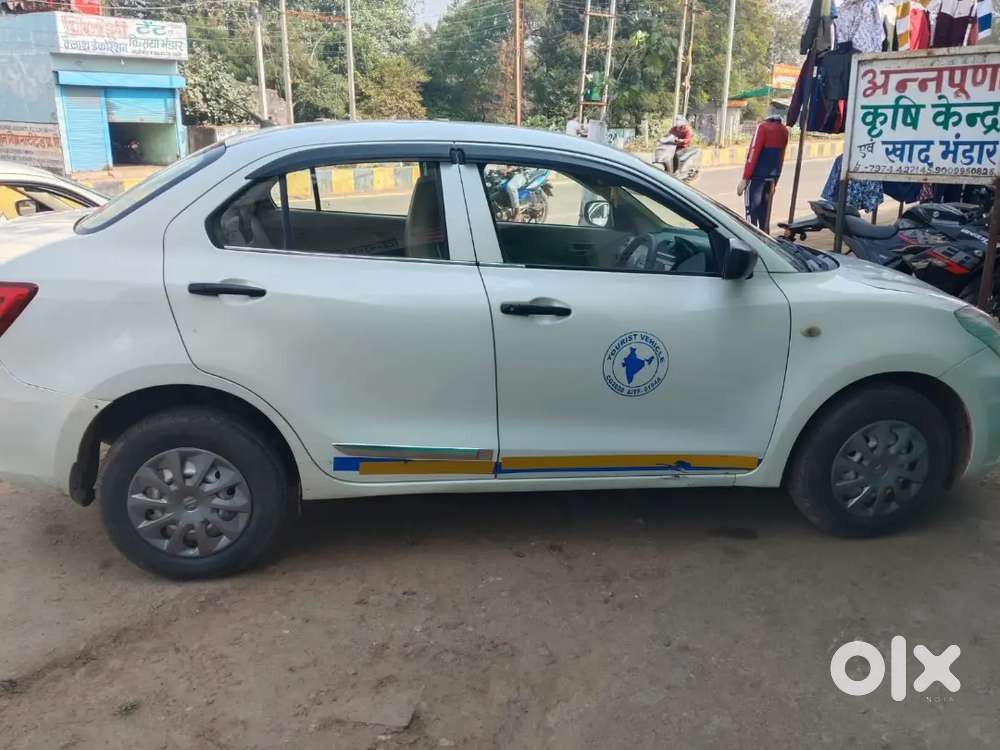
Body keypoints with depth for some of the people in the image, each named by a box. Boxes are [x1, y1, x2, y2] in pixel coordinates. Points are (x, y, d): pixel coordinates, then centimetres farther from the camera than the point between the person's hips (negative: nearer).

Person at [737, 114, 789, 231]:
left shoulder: (763, 127, -10)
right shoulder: (784, 130, 11)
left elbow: (753, 153, -15)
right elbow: (780, 156, 16)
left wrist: (744, 178, -15)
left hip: (757, 175, -7)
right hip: (773, 176, 7)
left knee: (752, 212, -5)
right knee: (764, 212, 16)